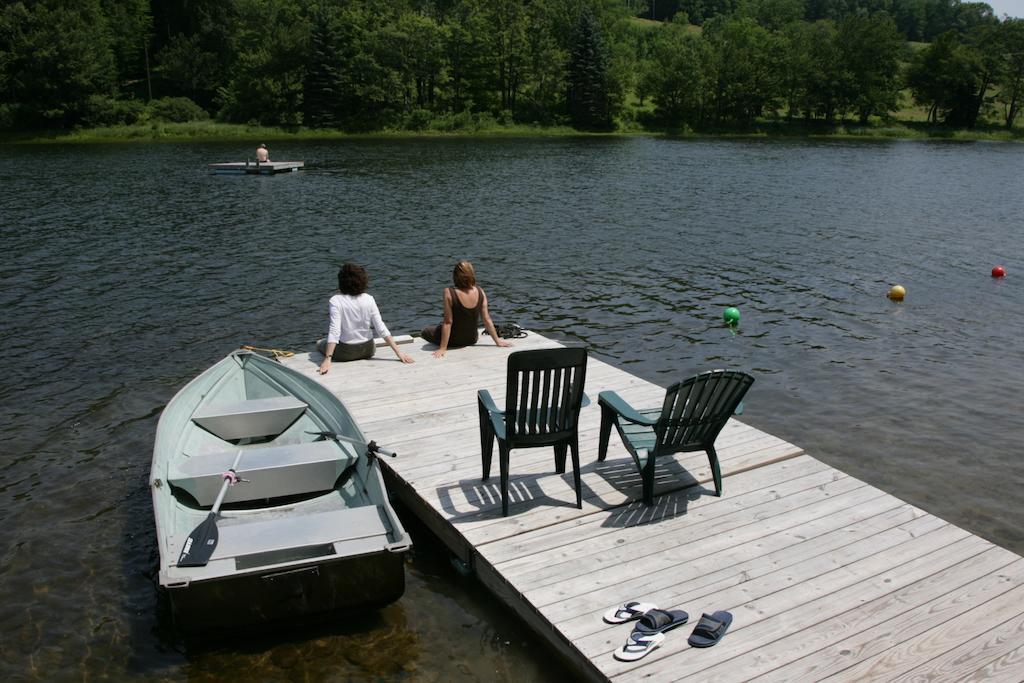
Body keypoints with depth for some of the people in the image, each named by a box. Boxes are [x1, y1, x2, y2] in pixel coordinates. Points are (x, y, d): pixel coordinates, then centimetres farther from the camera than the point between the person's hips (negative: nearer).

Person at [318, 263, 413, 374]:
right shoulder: (369, 299, -9)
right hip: (368, 350, 4)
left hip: (345, 353, -3)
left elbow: (334, 331, -27)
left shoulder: (335, 301, -18)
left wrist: (327, 359, -31)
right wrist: (398, 352, -10)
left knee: (320, 343, 28)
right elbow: (381, 328, -13)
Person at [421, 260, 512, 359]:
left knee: (426, 331, 23)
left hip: (453, 340, -3)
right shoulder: (480, 292, -17)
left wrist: (442, 348, -21)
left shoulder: (449, 293, -27)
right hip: (472, 339, 3)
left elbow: (448, 322, -26)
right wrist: (497, 340, -1)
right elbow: (487, 319, -12)